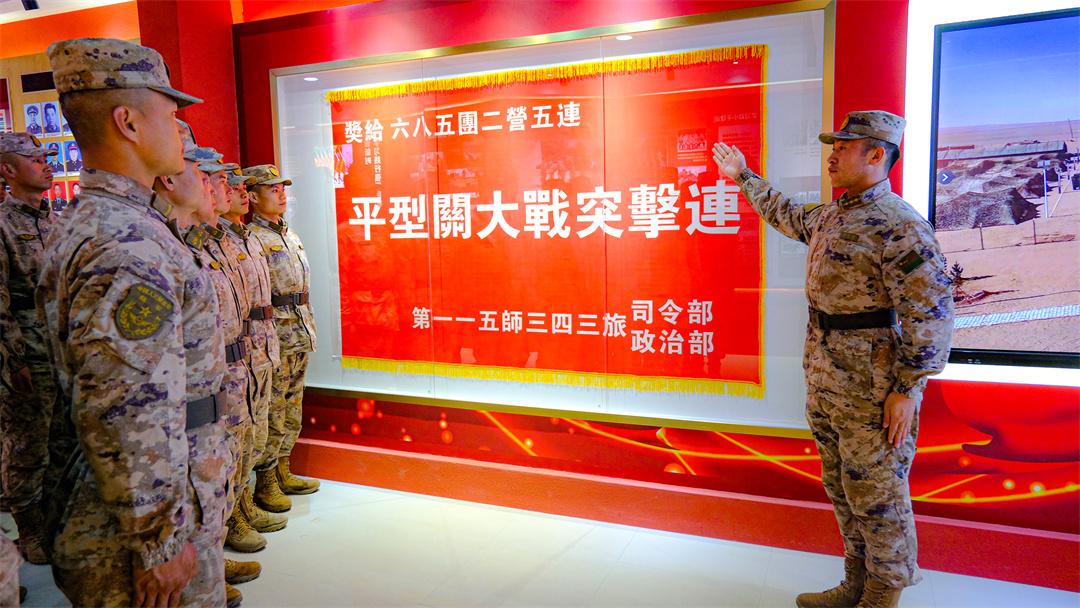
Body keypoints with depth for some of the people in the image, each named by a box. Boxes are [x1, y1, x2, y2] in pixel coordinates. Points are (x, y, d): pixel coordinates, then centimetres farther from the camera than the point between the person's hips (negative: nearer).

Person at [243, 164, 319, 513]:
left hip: (301, 339, 9)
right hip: (275, 339, -9)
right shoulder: (252, 238, -12)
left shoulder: (290, 235, 16)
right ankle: (265, 486, 12)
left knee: (292, 412, 16)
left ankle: (283, 474, 28)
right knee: (272, 414, 0)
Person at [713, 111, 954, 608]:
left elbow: (932, 315, -20)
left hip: (873, 393, -9)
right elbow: (787, 216, 32)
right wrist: (744, 178, 36)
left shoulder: (900, 227, -18)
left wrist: (906, 390, -20)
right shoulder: (830, 217, 10)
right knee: (842, 491, 18)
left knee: (877, 497, 5)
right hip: (824, 386, 9)